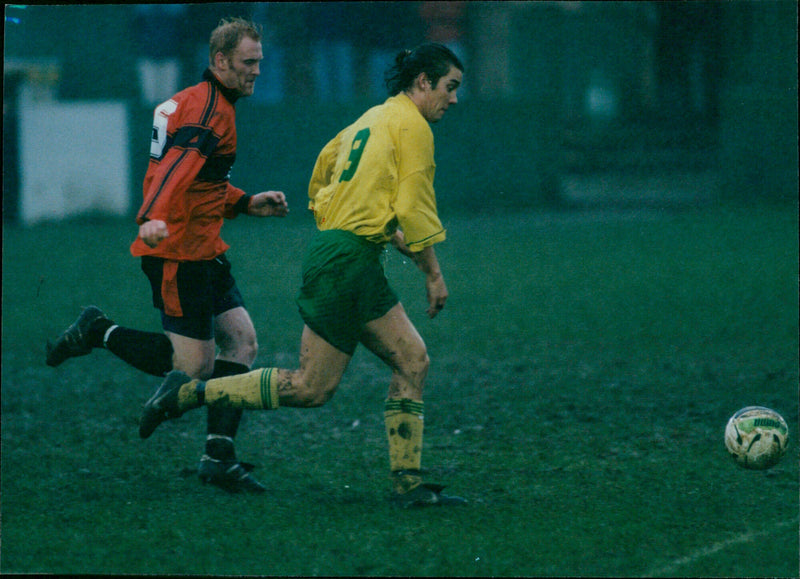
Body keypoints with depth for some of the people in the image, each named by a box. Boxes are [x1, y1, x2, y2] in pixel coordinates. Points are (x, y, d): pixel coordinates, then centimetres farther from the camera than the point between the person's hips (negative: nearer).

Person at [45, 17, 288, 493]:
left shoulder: (210, 105, 19)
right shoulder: (208, 108, -15)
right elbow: (178, 165, -33)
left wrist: (248, 203, 18)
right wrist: (154, 218, -49)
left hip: (204, 251, 10)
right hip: (180, 253, -10)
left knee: (242, 341, 4)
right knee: (195, 365, -9)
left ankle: (219, 456, 4)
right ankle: (101, 333, 6)